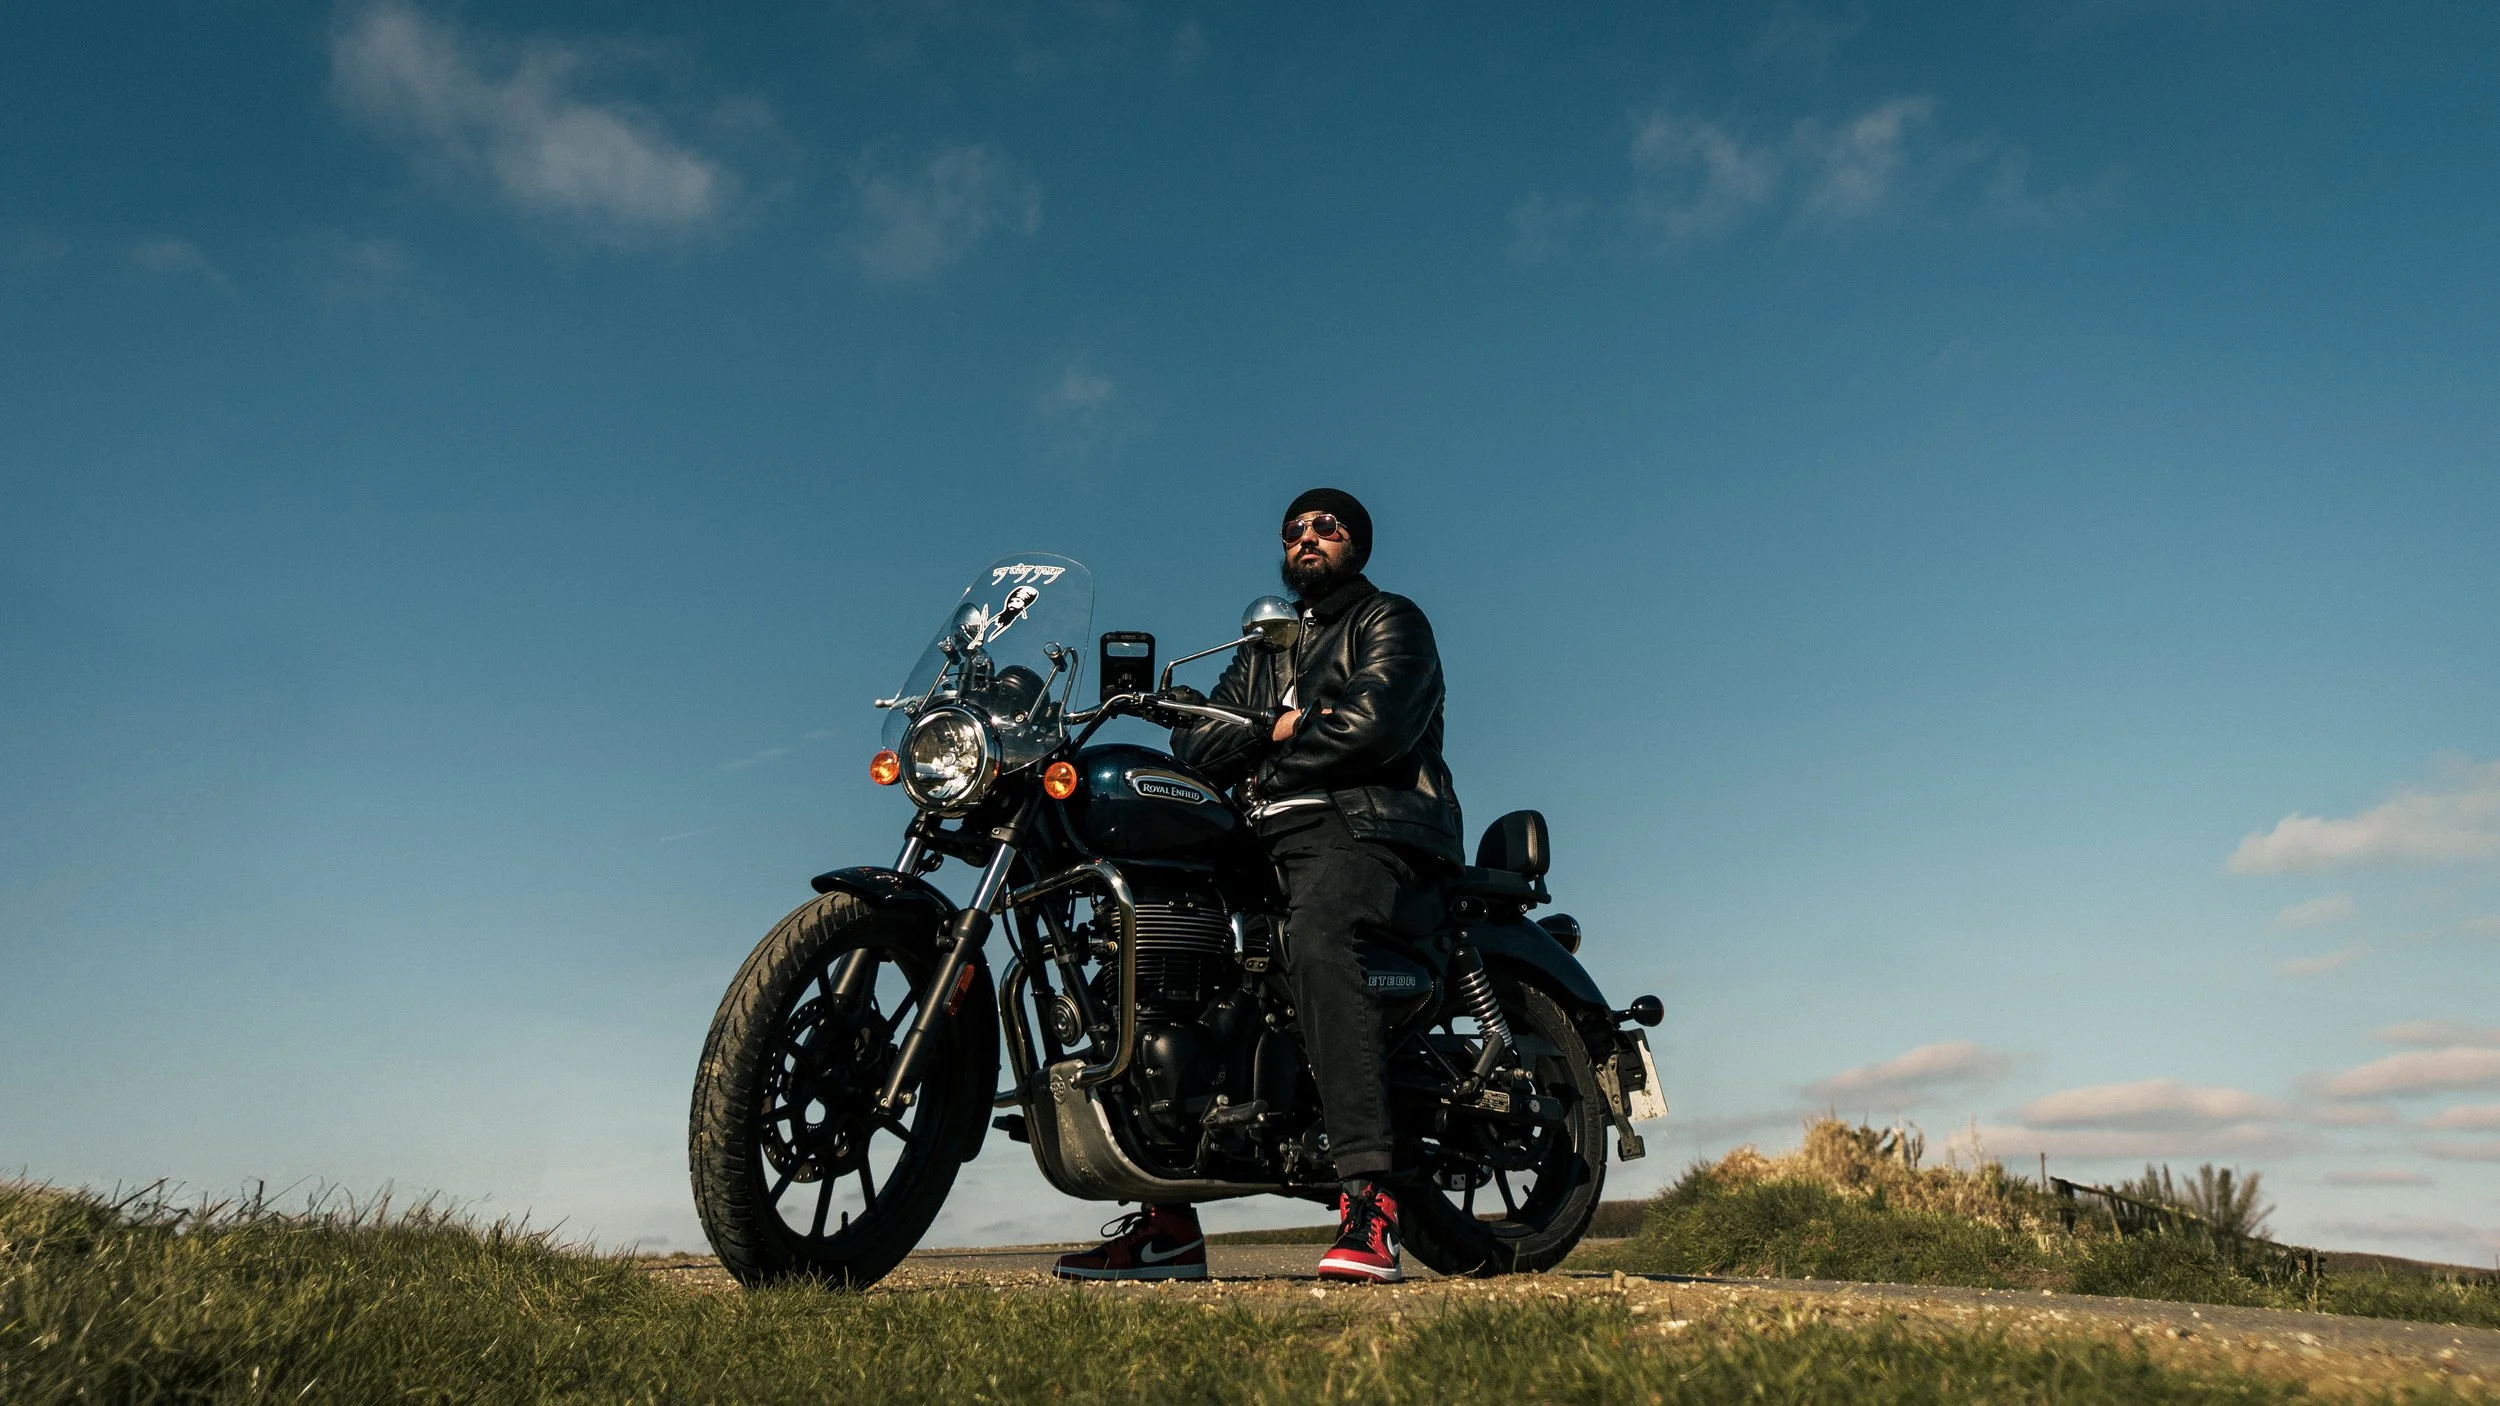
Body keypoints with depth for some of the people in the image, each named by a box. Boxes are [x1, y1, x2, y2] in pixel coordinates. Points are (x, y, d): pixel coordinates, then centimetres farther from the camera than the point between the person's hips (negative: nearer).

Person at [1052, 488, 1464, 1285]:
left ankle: (1369, 1203, -43)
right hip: (1264, 841, 7)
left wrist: (1264, 766, -1)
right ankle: (1168, 1222, -2)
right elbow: (1196, 746, 15)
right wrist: (1278, 726, -3)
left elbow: (1374, 724, -10)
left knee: (1315, 943, -38)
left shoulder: (1390, 621, 11)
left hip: (1362, 824, -7)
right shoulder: (1261, 649, 30)